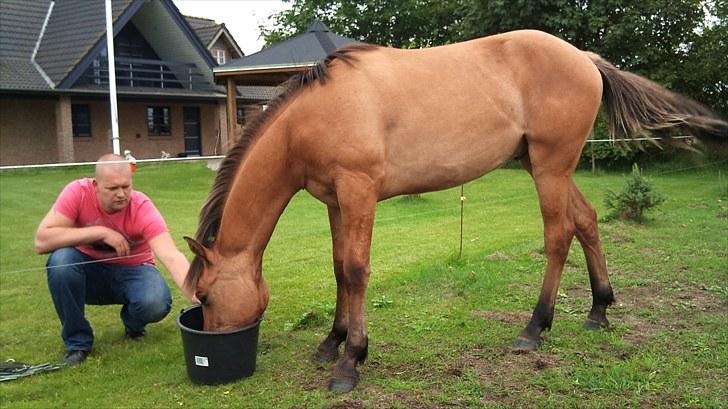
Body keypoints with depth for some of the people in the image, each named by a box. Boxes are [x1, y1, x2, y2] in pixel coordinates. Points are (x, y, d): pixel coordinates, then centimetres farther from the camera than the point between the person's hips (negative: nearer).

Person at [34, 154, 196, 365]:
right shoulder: (78, 192, -21)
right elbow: (42, 241, -28)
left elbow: (171, 256, -35)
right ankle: (76, 341, -10)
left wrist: (196, 295, -50)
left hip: (132, 271, -1)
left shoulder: (142, 208, -24)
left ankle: (133, 323, 8)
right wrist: (100, 232, -32)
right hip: (89, 269, 2)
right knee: (60, 260, -31)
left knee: (156, 304, -32)